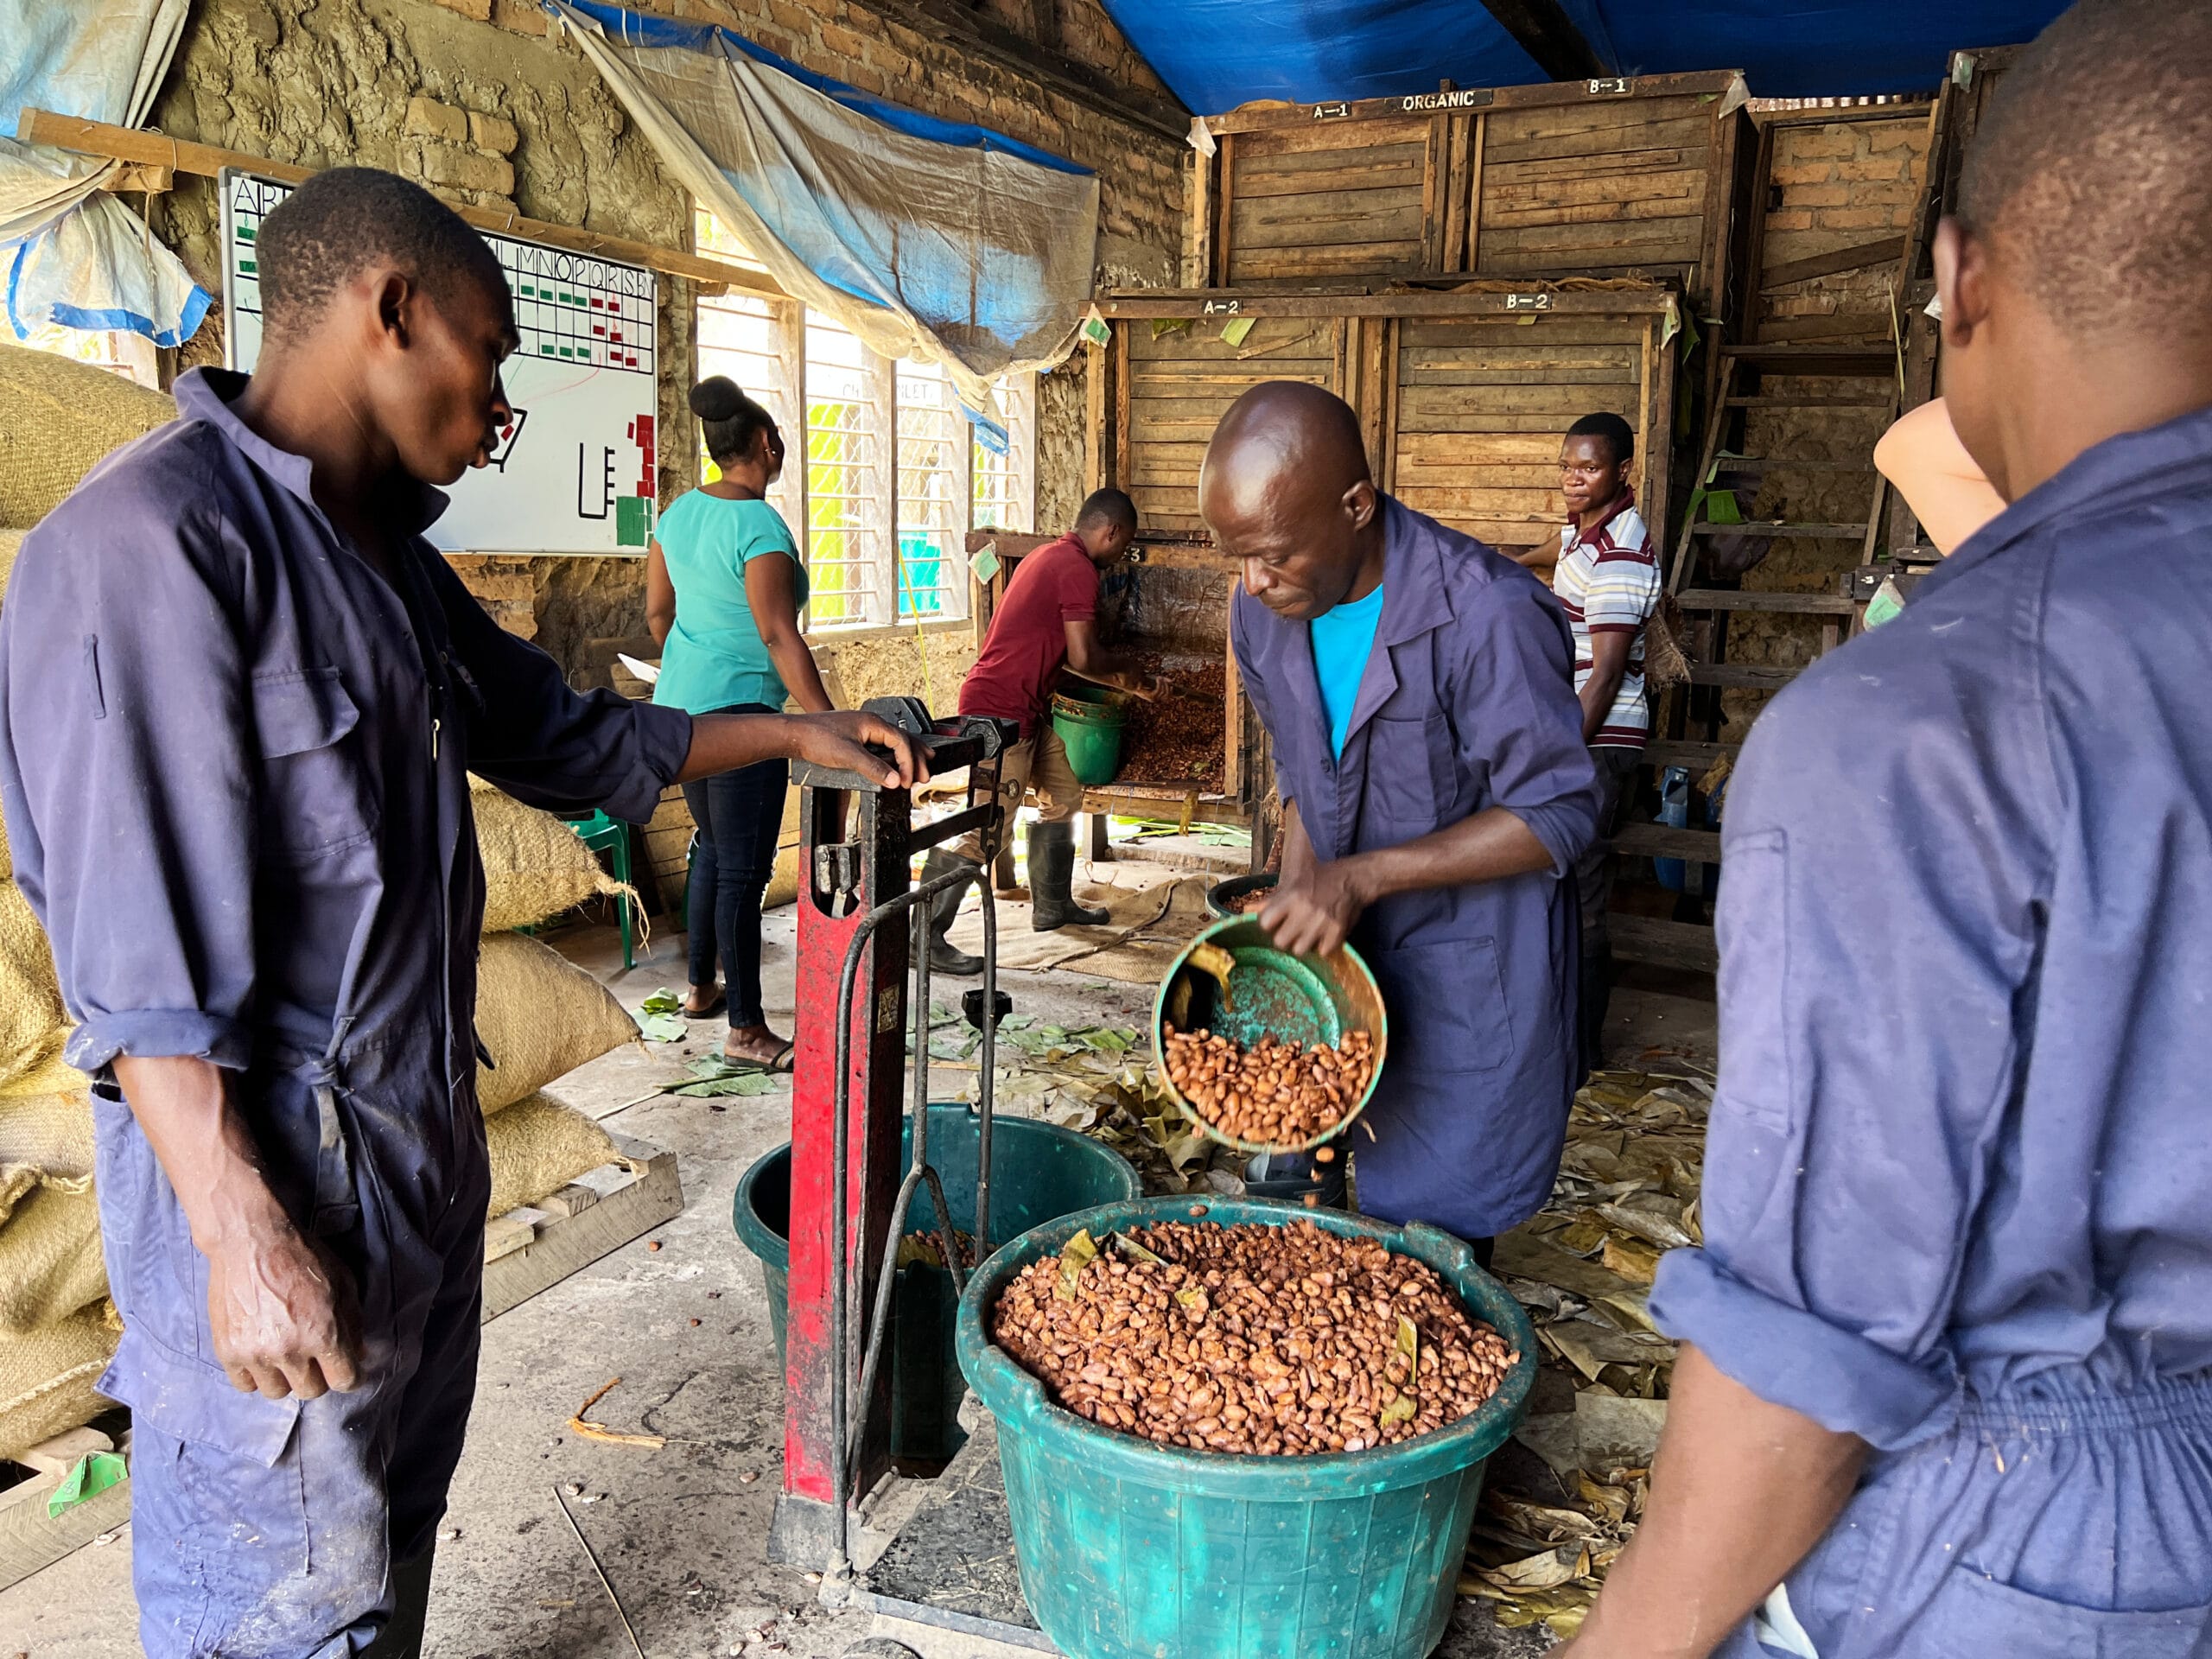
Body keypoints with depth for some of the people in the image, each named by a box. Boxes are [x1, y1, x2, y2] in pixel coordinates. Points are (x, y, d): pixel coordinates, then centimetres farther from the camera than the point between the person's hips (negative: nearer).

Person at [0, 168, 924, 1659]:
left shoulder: (396, 566, 10)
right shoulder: (151, 543, -20)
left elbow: (561, 737, 22)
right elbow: (137, 960, -23)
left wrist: (791, 734, 19)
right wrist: (245, 1240, -23)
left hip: (428, 1152, 9)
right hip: (279, 1192, -9)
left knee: (397, 1522, 23)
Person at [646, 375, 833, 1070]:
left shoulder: (679, 512, 7)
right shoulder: (760, 526, -18)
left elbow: (657, 612, 15)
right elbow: (779, 637, -23)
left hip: (680, 704, 9)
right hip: (740, 710, -9)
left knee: (712, 849, 22)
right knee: (744, 869, -2)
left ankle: (701, 988, 34)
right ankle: (746, 1030, 5)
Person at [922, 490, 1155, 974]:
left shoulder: (1051, 556, 18)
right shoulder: (1078, 570, -14)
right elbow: (1083, 659, -19)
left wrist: (1123, 680, 25)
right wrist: (1124, 668, 2)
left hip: (1026, 708, 11)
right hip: (999, 710, -11)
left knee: (1063, 792, 21)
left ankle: (1052, 904, 32)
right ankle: (925, 938, -8)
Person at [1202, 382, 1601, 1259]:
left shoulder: (1489, 617, -27)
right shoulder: (1262, 614, -5)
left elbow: (1555, 817, -21)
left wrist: (1360, 877, -25)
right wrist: (1294, 906, -4)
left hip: (1471, 964, -6)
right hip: (1347, 943, 6)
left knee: (1438, 1224, 5)